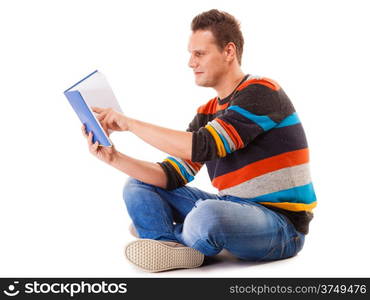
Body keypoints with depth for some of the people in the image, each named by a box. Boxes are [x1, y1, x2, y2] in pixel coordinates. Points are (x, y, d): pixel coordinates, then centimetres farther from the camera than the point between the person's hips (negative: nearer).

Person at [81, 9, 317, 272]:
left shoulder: (261, 92, -13)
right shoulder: (207, 114, 10)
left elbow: (201, 147, -25)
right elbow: (172, 176, 3)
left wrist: (130, 123, -19)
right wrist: (114, 158, -9)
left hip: (282, 224, -8)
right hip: (234, 210, 8)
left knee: (207, 214, -39)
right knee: (139, 187, 6)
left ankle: (167, 235, -5)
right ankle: (177, 250, -18)